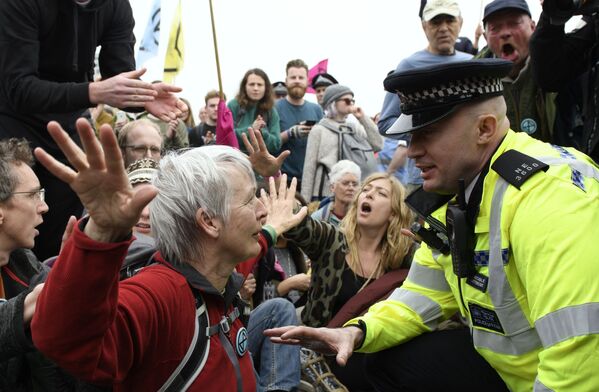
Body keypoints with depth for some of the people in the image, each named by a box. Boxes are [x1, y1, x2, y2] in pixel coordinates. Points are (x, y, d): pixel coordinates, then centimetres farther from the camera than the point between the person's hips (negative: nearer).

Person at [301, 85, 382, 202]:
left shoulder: (356, 127, 14)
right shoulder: (319, 130, 1)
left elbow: (378, 145, 2)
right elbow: (309, 167, -2)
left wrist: (363, 118, 2)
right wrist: (306, 201, -6)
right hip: (328, 194, -4)